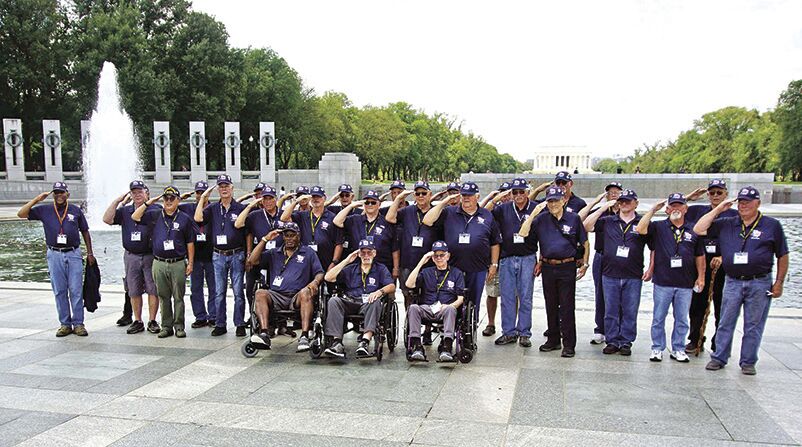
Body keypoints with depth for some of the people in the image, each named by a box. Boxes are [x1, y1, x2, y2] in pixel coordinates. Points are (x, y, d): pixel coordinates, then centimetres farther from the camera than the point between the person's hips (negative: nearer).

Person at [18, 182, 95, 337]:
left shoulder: (76, 210, 8)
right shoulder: (44, 210, 7)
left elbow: (85, 232, 12)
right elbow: (21, 214, 2)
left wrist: (90, 253, 7)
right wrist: (36, 200, -5)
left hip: (73, 254, -1)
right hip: (54, 255, 1)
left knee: (76, 290, -2)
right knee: (59, 291, 5)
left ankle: (78, 323, 4)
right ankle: (65, 324, 12)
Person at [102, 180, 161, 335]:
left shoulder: (155, 210, 1)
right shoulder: (124, 211, 11)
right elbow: (107, 219, -3)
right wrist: (117, 201, -4)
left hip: (150, 256, -3)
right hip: (131, 257, 3)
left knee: (153, 290, -1)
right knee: (134, 292, 8)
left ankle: (152, 321, 7)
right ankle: (137, 321, 17)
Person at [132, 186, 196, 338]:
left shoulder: (185, 219, 2)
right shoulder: (155, 216, 9)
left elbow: (190, 243, 3)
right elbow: (135, 217, 5)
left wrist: (190, 263, -1)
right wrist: (148, 203, 0)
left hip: (178, 264, -2)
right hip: (159, 264, 2)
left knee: (178, 297, 2)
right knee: (163, 297, 8)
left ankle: (179, 326, 10)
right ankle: (166, 326, 16)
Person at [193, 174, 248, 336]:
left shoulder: (240, 208, 1)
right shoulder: (213, 208, 8)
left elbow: (247, 233, 3)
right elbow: (198, 218, -9)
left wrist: (248, 254, -2)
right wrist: (203, 197, -5)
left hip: (237, 255, -3)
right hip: (218, 256, 3)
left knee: (238, 291, 2)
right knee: (219, 292, 7)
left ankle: (240, 324, 9)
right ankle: (220, 325, 15)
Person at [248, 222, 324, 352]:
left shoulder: (308, 253, 21)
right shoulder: (273, 253, 25)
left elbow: (320, 273, 12)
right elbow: (252, 260, 12)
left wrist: (315, 282, -11)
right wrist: (265, 239, 8)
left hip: (297, 297, -2)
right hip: (276, 296, 2)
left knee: (306, 293, -36)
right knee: (260, 293, -29)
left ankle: (304, 336, -45)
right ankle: (264, 334, -41)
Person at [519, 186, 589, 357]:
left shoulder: (574, 218, 0)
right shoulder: (541, 219, 4)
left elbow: (585, 243, 8)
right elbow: (522, 234, -7)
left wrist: (585, 264, 3)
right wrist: (533, 213, -12)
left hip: (568, 267, -3)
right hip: (548, 268, 3)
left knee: (567, 307, -1)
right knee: (551, 306, 12)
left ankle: (569, 344, 7)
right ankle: (553, 340, 24)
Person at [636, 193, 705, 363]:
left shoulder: (693, 230, 8)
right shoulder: (659, 227, 2)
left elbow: (699, 255, 13)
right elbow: (640, 229, -15)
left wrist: (701, 276, 8)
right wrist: (653, 209, -10)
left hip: (685, 284, 2)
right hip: (663, 282, -2)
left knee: (682, 320, 10)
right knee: (658, 318, 6)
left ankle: (678, 349, 22)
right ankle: (657, 349, 17)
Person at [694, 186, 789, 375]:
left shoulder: (772, 225, 2)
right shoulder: (726, 224, 6)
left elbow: (782, 256, 5)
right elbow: (698, 230, 0)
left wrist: (779, 282, 1)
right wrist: (718, 210, -3)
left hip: (760, 284, -2)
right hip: (733, 282, 2)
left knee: (753, 326, 7)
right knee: (726, 323, 7)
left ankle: (748, 362, 17)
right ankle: (719, 358, 16)